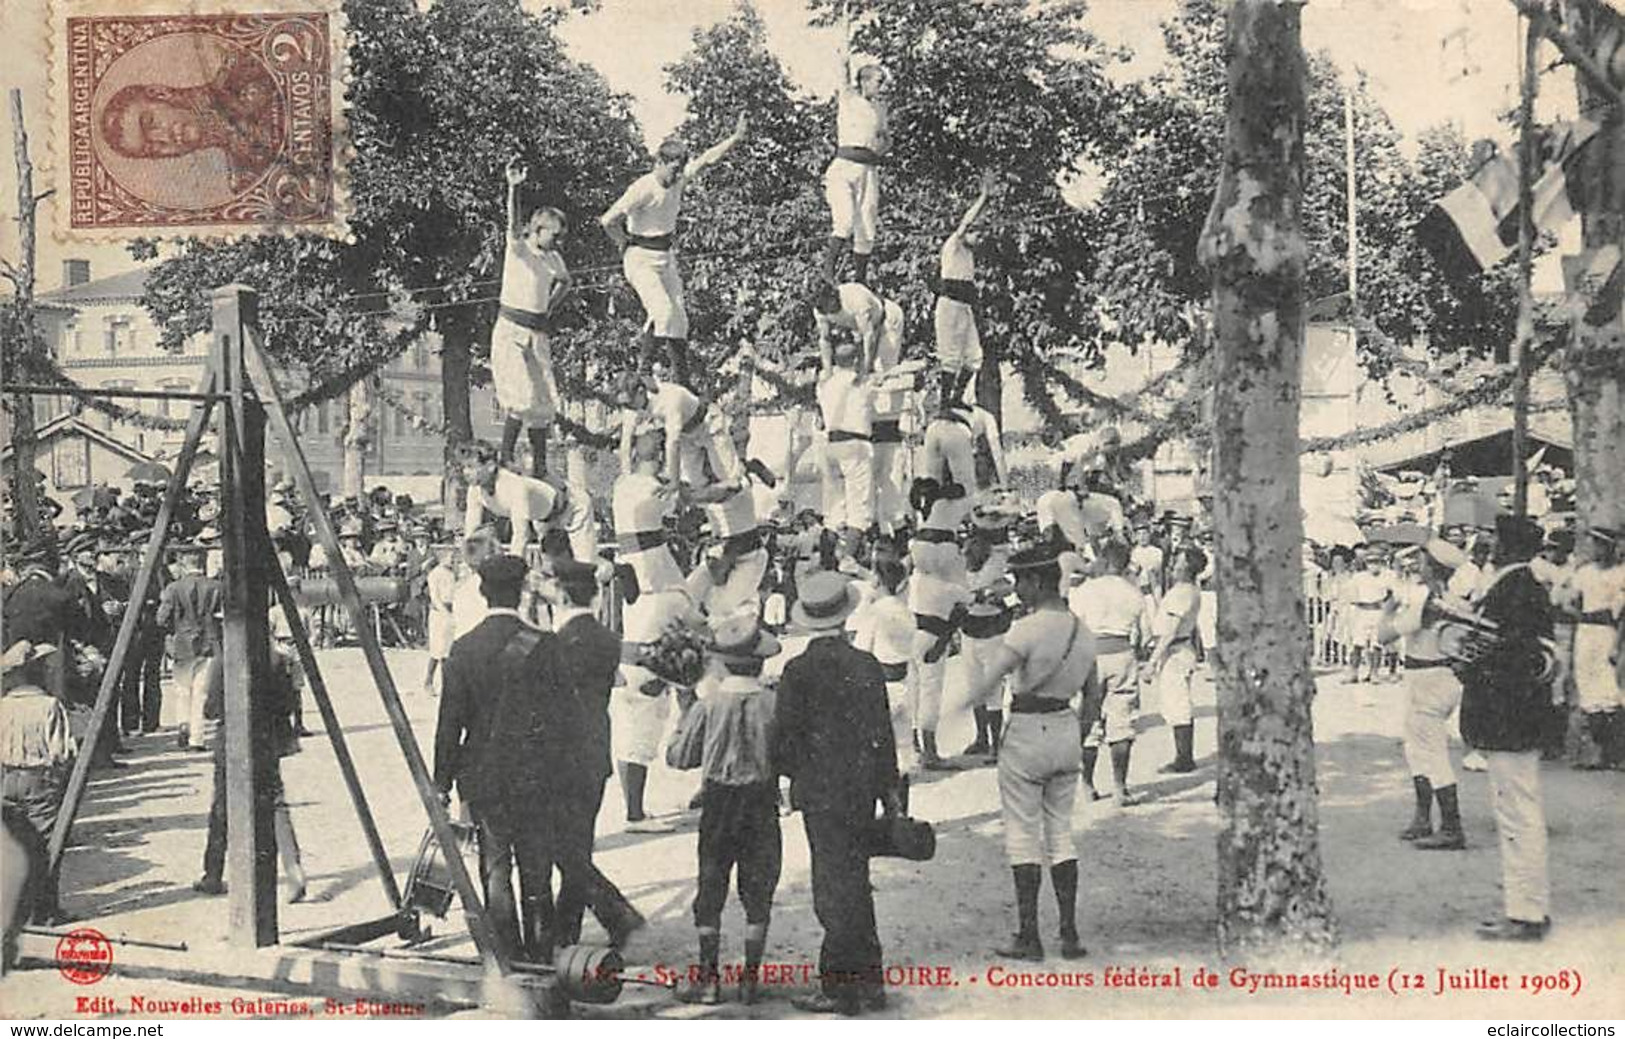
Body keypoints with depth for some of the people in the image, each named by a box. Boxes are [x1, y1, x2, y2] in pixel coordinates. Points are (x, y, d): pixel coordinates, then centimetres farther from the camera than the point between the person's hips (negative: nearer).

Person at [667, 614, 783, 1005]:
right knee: (758, 893, 10)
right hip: (763, 804, 0)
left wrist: (684, 722, 13)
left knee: (710, 890, 10)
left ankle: (709, 978, 10)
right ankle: (750, 979, 12)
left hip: (718, 804, 0)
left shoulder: (707, 706, -9)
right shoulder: (775, 704, -10)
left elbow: (679, 757, -2)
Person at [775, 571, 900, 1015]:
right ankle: (867, 982, 20)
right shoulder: (868, 666, 0)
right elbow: (883, 733, 4)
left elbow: (786, 736, -9)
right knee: (855, 884, 15)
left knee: (836, 888, 0)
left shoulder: (799, 671, -12)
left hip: (821, 795, -4)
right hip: (863, 791, 4)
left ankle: (840, 987, 3)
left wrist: (788, 772, 12)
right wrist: (889, 787, 13)